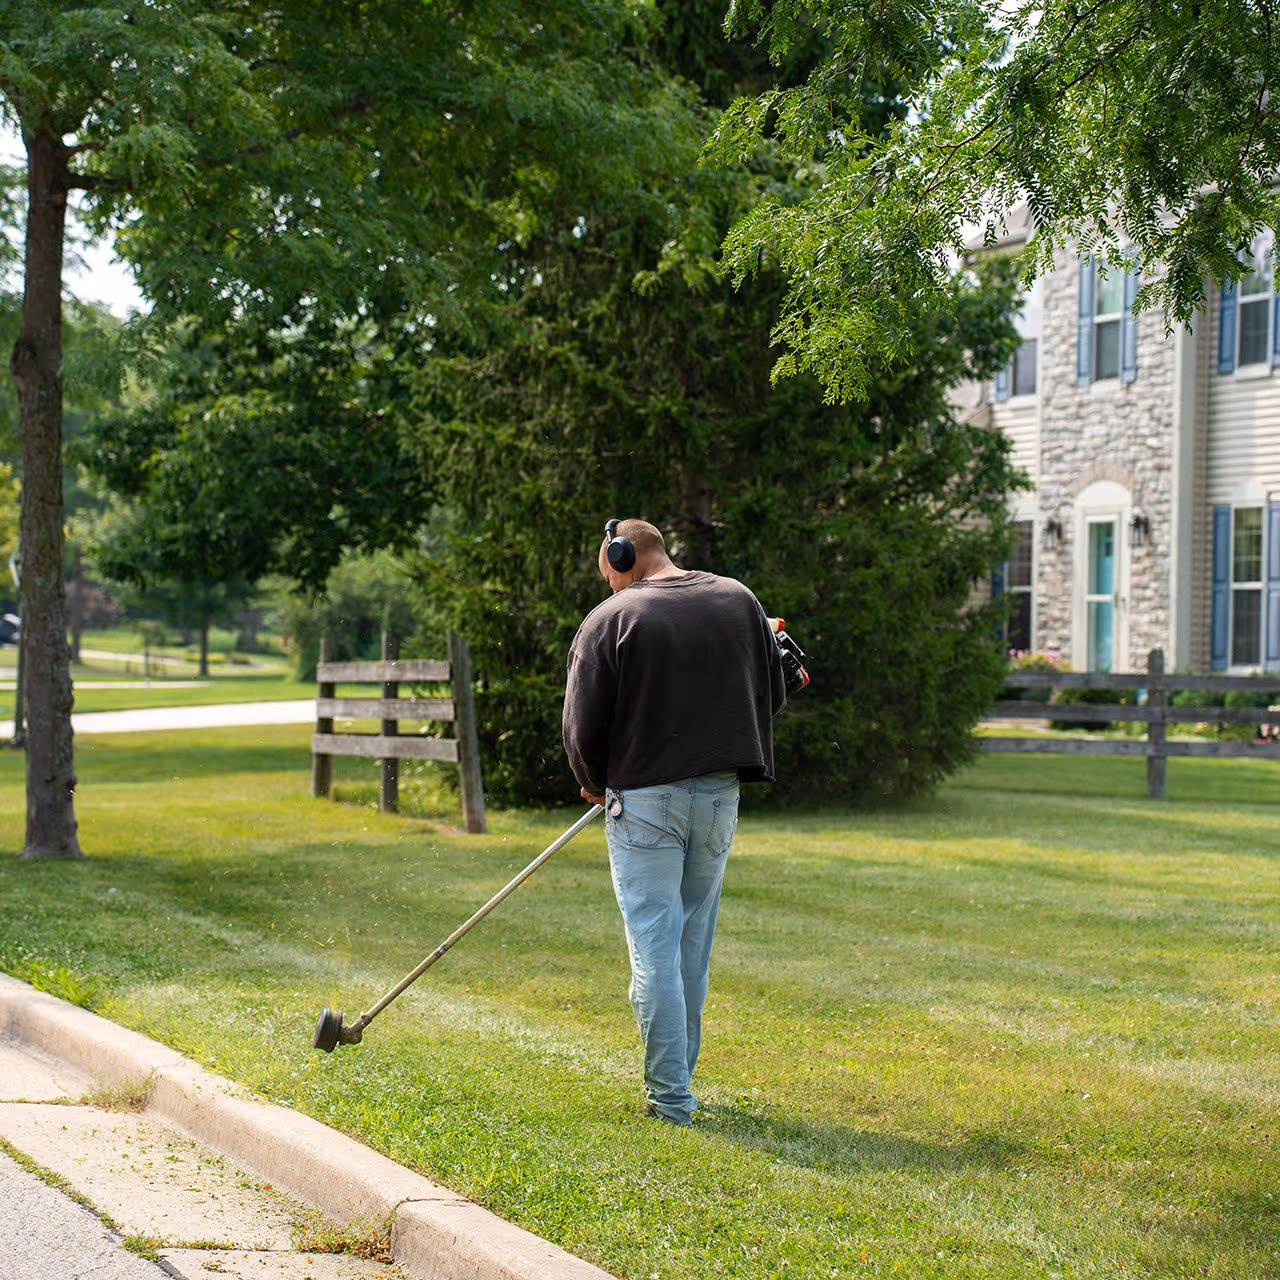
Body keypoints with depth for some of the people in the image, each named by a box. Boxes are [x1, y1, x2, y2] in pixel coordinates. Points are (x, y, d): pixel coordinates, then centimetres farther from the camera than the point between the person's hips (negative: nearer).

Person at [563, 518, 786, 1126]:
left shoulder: (609, 620, -8)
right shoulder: (741, 601, 7)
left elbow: (582, 726, -9)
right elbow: (772, 693, 14)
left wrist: (595, 783, 10)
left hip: (644, 797, -5)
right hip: (721, 792, 5)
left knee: (654, 944, -1)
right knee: (694, 938, 16)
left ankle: (670, 1097, -3)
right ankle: (677, 1072, 25)